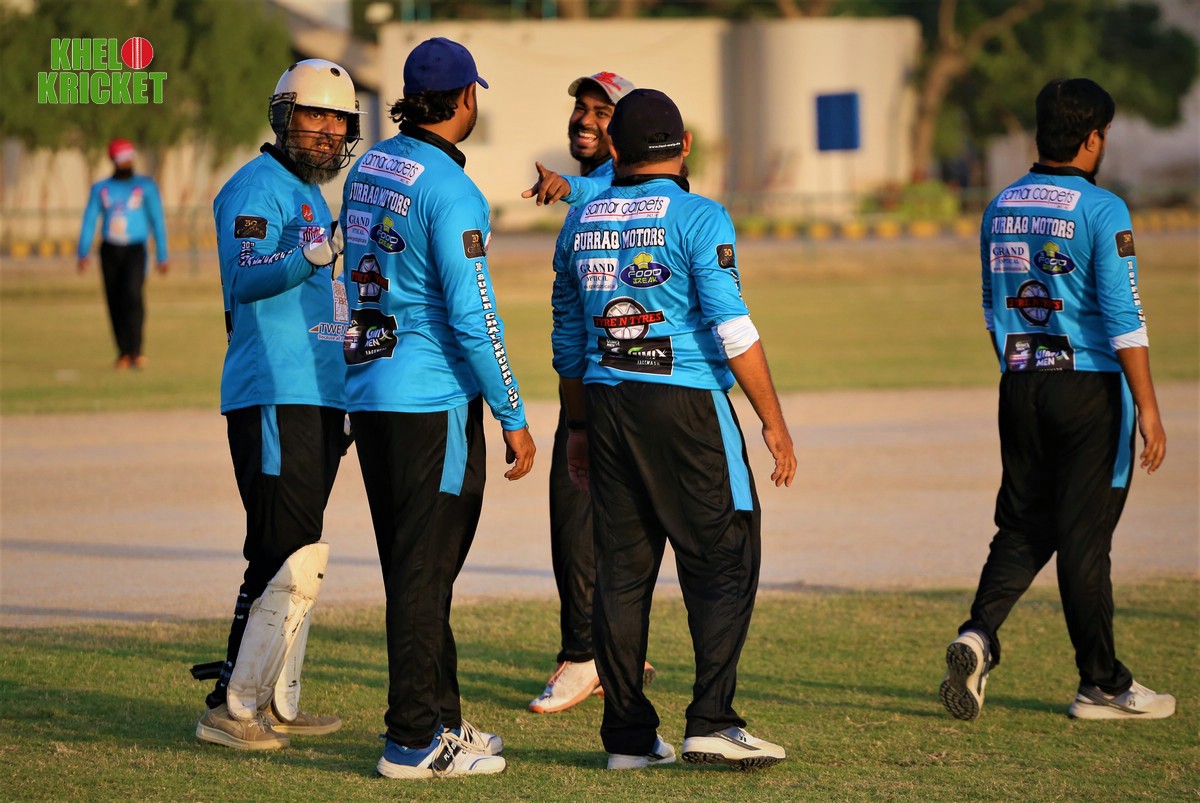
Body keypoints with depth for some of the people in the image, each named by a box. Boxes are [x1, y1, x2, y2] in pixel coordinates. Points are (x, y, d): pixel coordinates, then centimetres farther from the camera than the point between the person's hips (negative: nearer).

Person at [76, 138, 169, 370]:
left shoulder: (146, 186, 4)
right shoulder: (100, 189, 9)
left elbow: (157, 222, 4)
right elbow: (89, 221, 5)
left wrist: (162, 257, 0)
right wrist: (83, 253, -7)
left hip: (135, 249, -3)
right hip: (110, 250, 3)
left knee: (133, 294, -23)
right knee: (115, 302, 1)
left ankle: (135, 351, -21)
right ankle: (123, 353, 11)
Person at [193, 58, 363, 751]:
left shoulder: (313, 197, 20)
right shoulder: (260, 187, -9)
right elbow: (246, 277, -26)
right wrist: (312, 258, -43)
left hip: (317, 400, 10)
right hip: (275, 400, -10)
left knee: (297, 557, 14)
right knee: (291, 562, -13)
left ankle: (277, 704, 21)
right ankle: (232, 708, -9)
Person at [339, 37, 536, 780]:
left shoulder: (370, 167, 9)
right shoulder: (450, 190, -16)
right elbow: (473, 318, -18)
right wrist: (514, 418, -12)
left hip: (369, 391, 8)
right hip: (433, 400, -8)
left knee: (413, 568, 15)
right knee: (425, 571, -3)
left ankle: (441, 716, 23)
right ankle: (414, 740, -1)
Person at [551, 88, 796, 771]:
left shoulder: (581, 223, 10)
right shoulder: (698, 218, -7)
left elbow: (568, 341, 16)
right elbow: (731, 329, -13)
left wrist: (580, 424, 25)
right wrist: (774, 421, -9)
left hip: (607, 406, 6)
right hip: (687, 406, -6)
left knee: (622, 570, 8)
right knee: (723, 562, 0)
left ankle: (629, 736, 8)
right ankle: (712, 723, -8)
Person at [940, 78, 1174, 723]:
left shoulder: (1000, 208, 8)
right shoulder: (1102, 211, -12)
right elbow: (1123, 317, -15)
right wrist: (1148, 408, -13)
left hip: (1020, 385, 6)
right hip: (1089, 387, -6)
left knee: (1023, 526, 13)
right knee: (1084, 536, 0)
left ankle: (979, 634, -9)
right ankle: (1101, 684, 8)